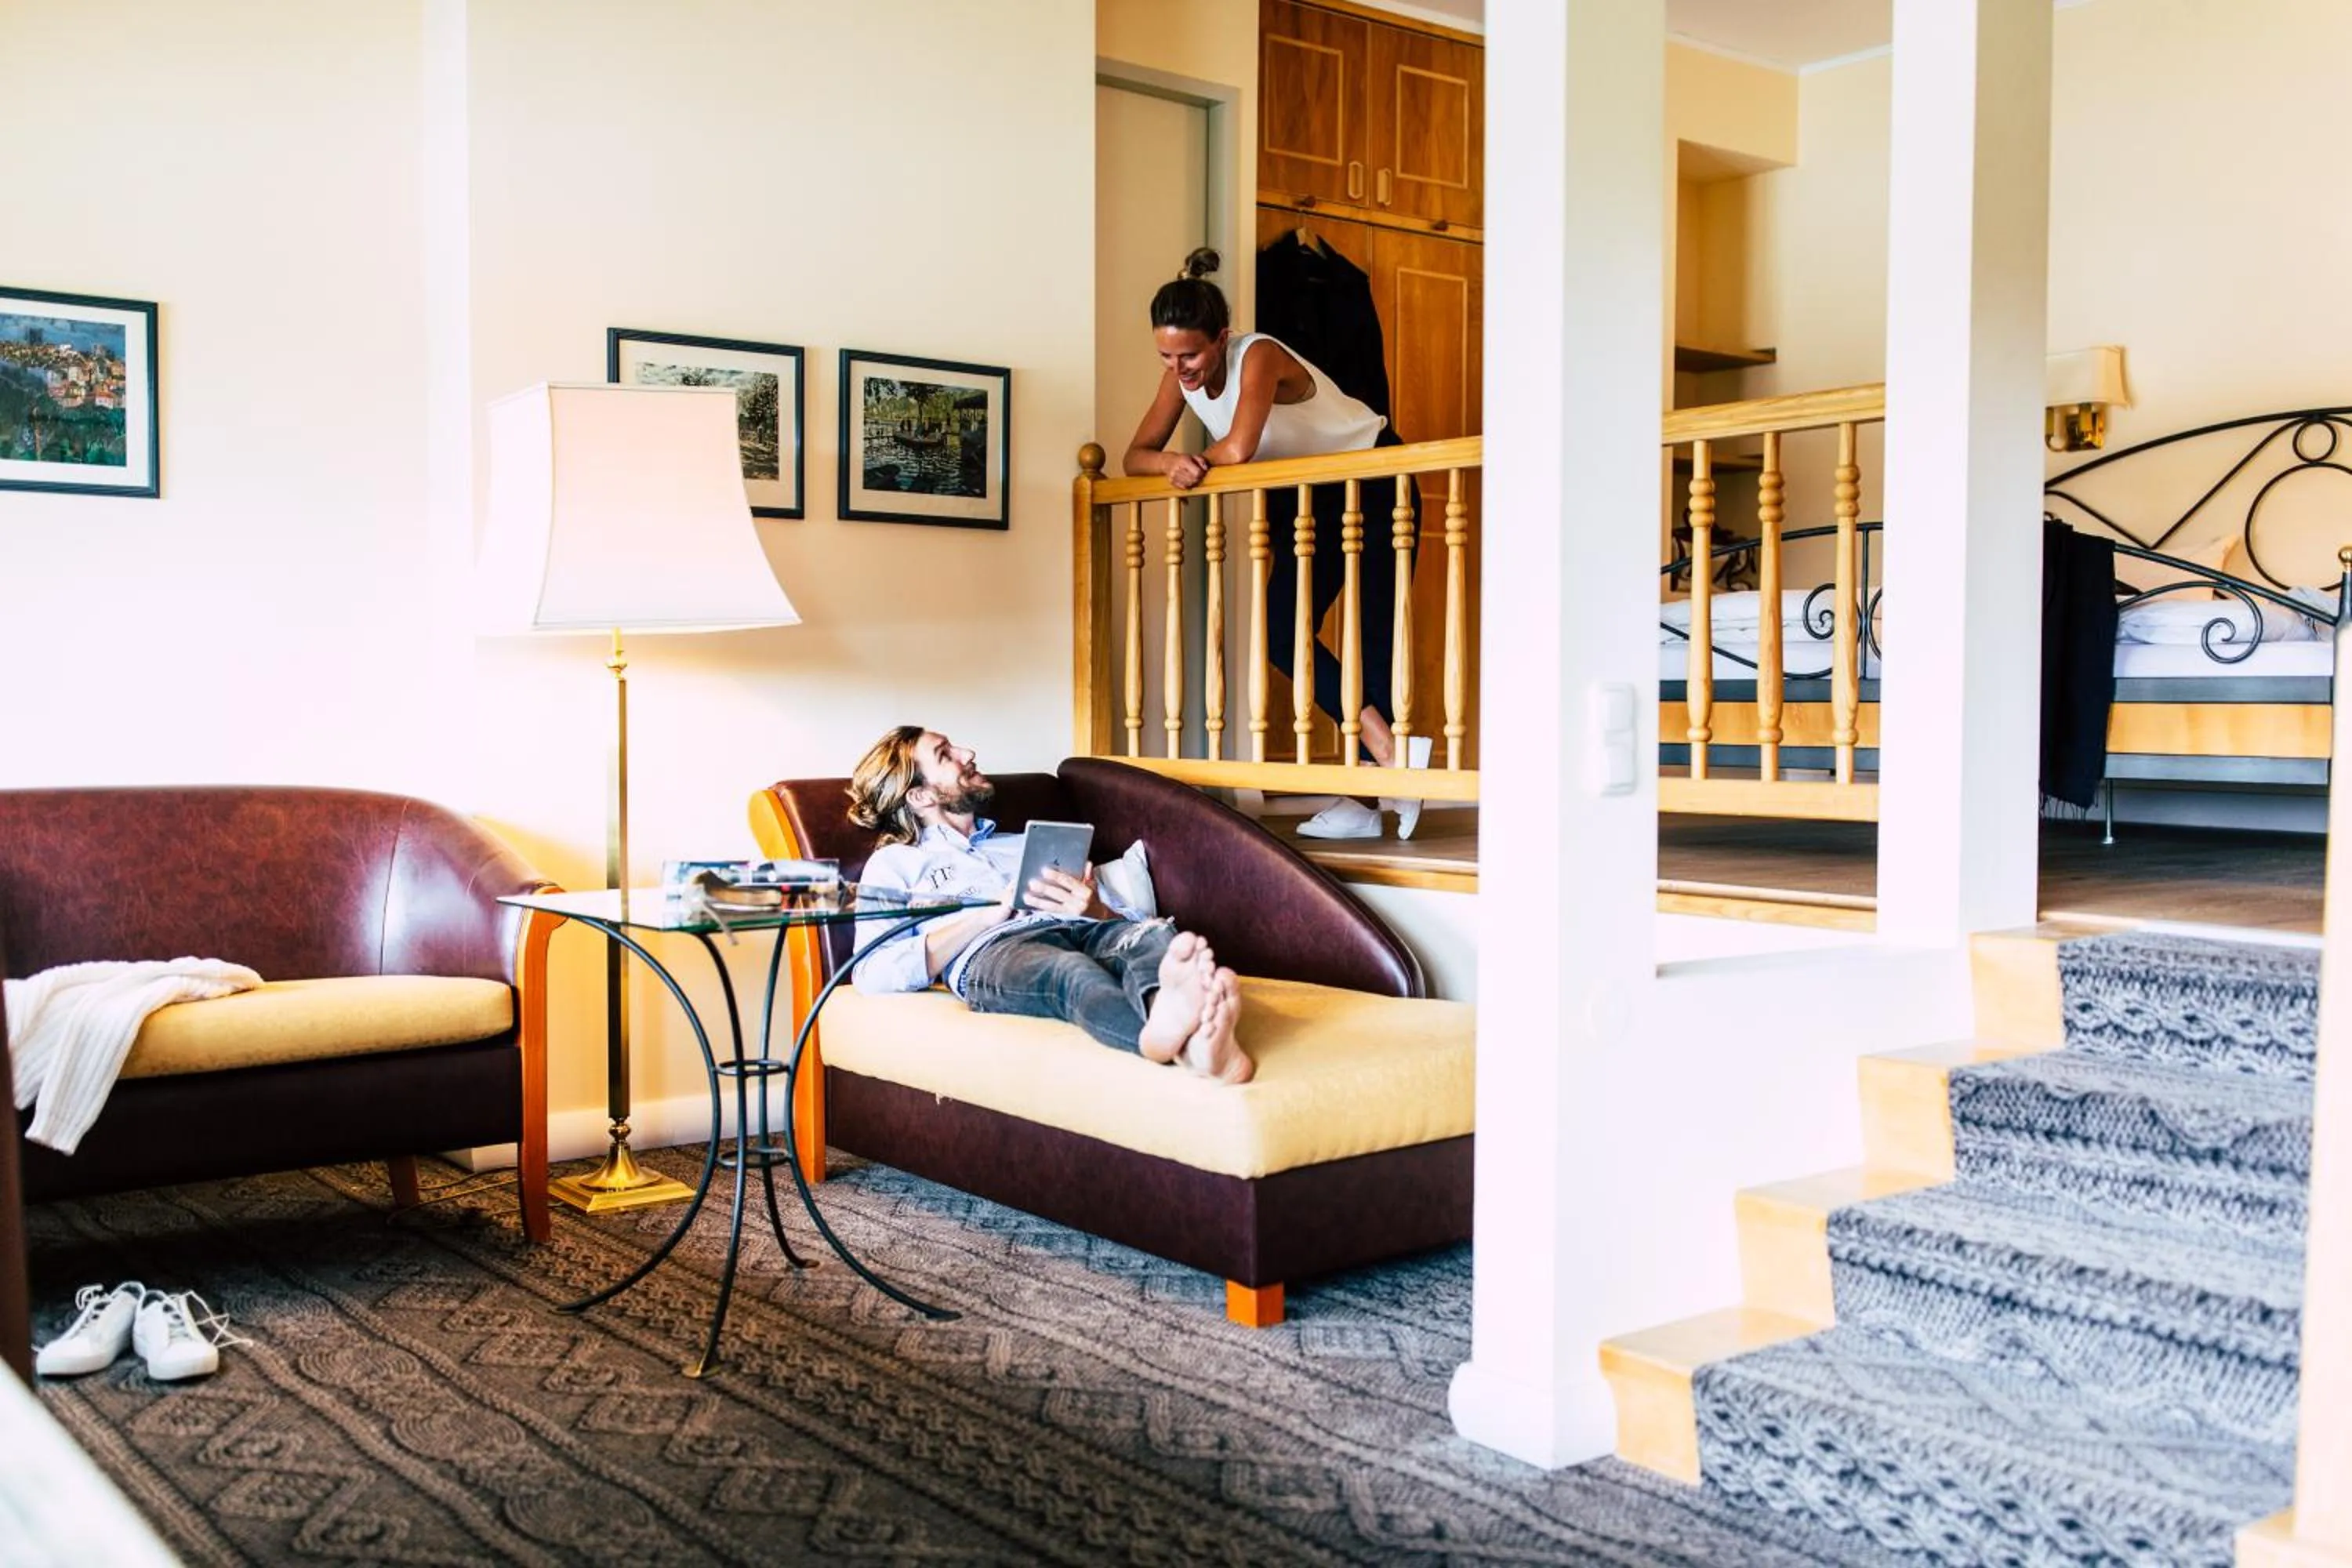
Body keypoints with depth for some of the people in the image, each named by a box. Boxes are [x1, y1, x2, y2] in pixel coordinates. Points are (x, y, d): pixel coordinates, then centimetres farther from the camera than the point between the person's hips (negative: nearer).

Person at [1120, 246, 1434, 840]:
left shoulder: (1259, 356, -29)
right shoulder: (1182, 376, -7)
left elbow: (1239, 448, -42)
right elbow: (1136, 455, -9)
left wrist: (1194, 462, -21)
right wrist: (1171, 463, -31)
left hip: (1372, 479, -7)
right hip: (1308, 497, 8)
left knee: (1375, 638, -10)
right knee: (1282, 630, -6)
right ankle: (1387, 748, -10)